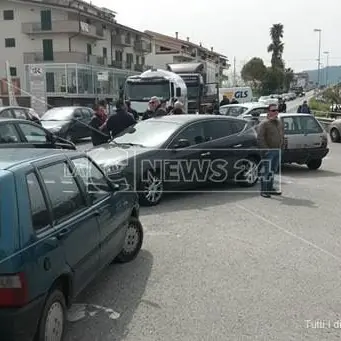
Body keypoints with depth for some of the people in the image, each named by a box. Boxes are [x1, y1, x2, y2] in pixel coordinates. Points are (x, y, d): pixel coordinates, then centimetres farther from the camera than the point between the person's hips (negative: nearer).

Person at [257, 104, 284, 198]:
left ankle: (270, 188, 25)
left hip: (277, 150, 8)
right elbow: (260, 138, -15)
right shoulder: (264, 123, -10)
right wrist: (266, 149, -18)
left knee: (273, 171, 14)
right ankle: (263, 190, 0)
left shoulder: (279, 122, 14)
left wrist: (281, 146, 14)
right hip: (268, 151, -8)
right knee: (266, 171, -6)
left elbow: (282, 135, 24)